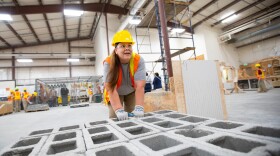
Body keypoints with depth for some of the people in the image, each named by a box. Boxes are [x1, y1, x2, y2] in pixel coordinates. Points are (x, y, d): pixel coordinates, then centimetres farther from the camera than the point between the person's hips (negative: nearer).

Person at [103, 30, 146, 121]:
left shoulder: (139, 61, -27)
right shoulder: (108, 63, -28)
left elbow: (139, 86, -33)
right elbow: (111, 89, -34)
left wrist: (139, 108, -44)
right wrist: (119, 110, -45)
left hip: (132, 92, 1)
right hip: (115, 94, -1)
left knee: (134, 117, -4)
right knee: (115, 118, -9)